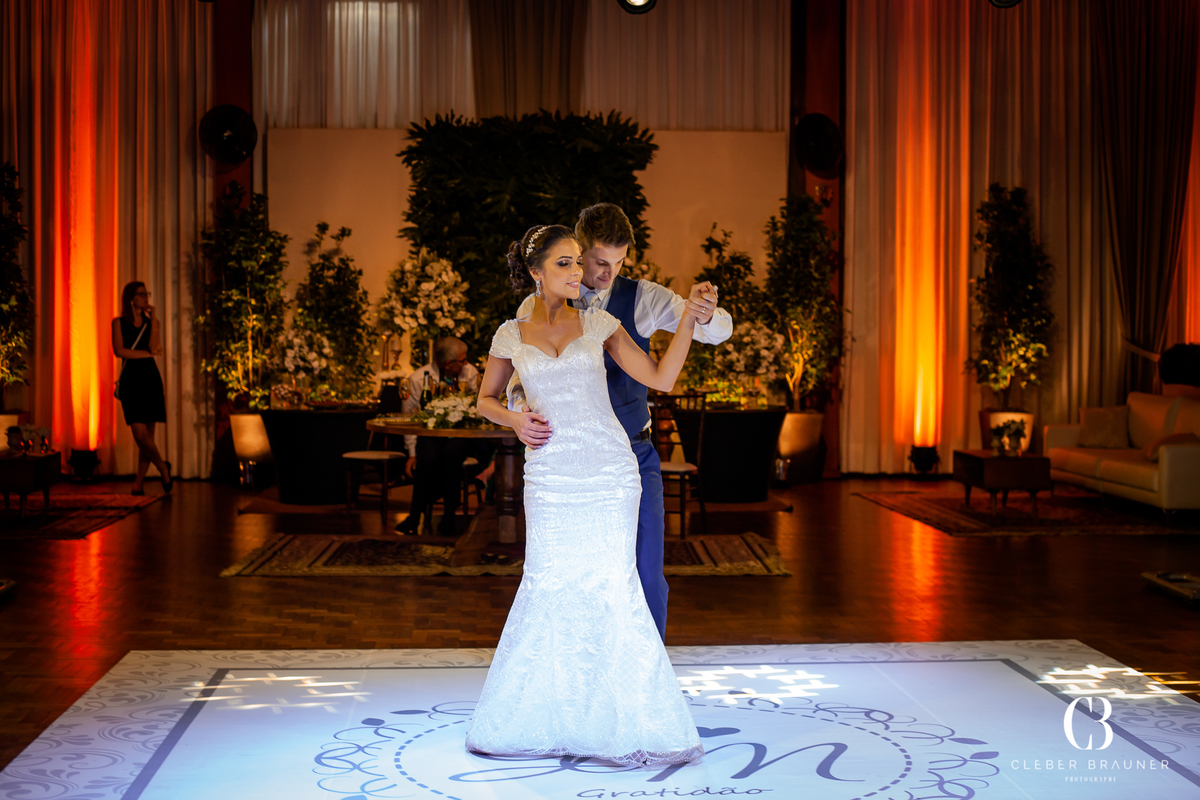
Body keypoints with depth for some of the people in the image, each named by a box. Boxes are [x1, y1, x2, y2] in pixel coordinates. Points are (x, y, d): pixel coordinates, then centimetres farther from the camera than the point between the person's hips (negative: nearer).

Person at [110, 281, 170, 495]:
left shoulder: (151, 322, 10)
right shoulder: (119, 322, 4)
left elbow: (154, 347, -8)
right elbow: (119, 351, -9)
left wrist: (153, 318, -7)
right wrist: (147, 354, -8)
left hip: (150, 379, 2)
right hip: (130, 380, -2)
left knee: (148, 434, 0)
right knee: (140, 433, -12)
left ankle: (139, 483, 9)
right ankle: (163, 468, 11)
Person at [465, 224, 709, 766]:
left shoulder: (599, 325, 5)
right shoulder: (512, 335, 7)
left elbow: (661, 379, 2)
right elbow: (486, 400, 18)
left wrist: (687, 322, -8)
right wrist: (514, 419, -3)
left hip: (609, 471, -1)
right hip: (549, 478, 1)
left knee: (611, 587, -4)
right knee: (548, 588, 2)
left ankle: (633, 722, 9)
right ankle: (534, 720, 19)